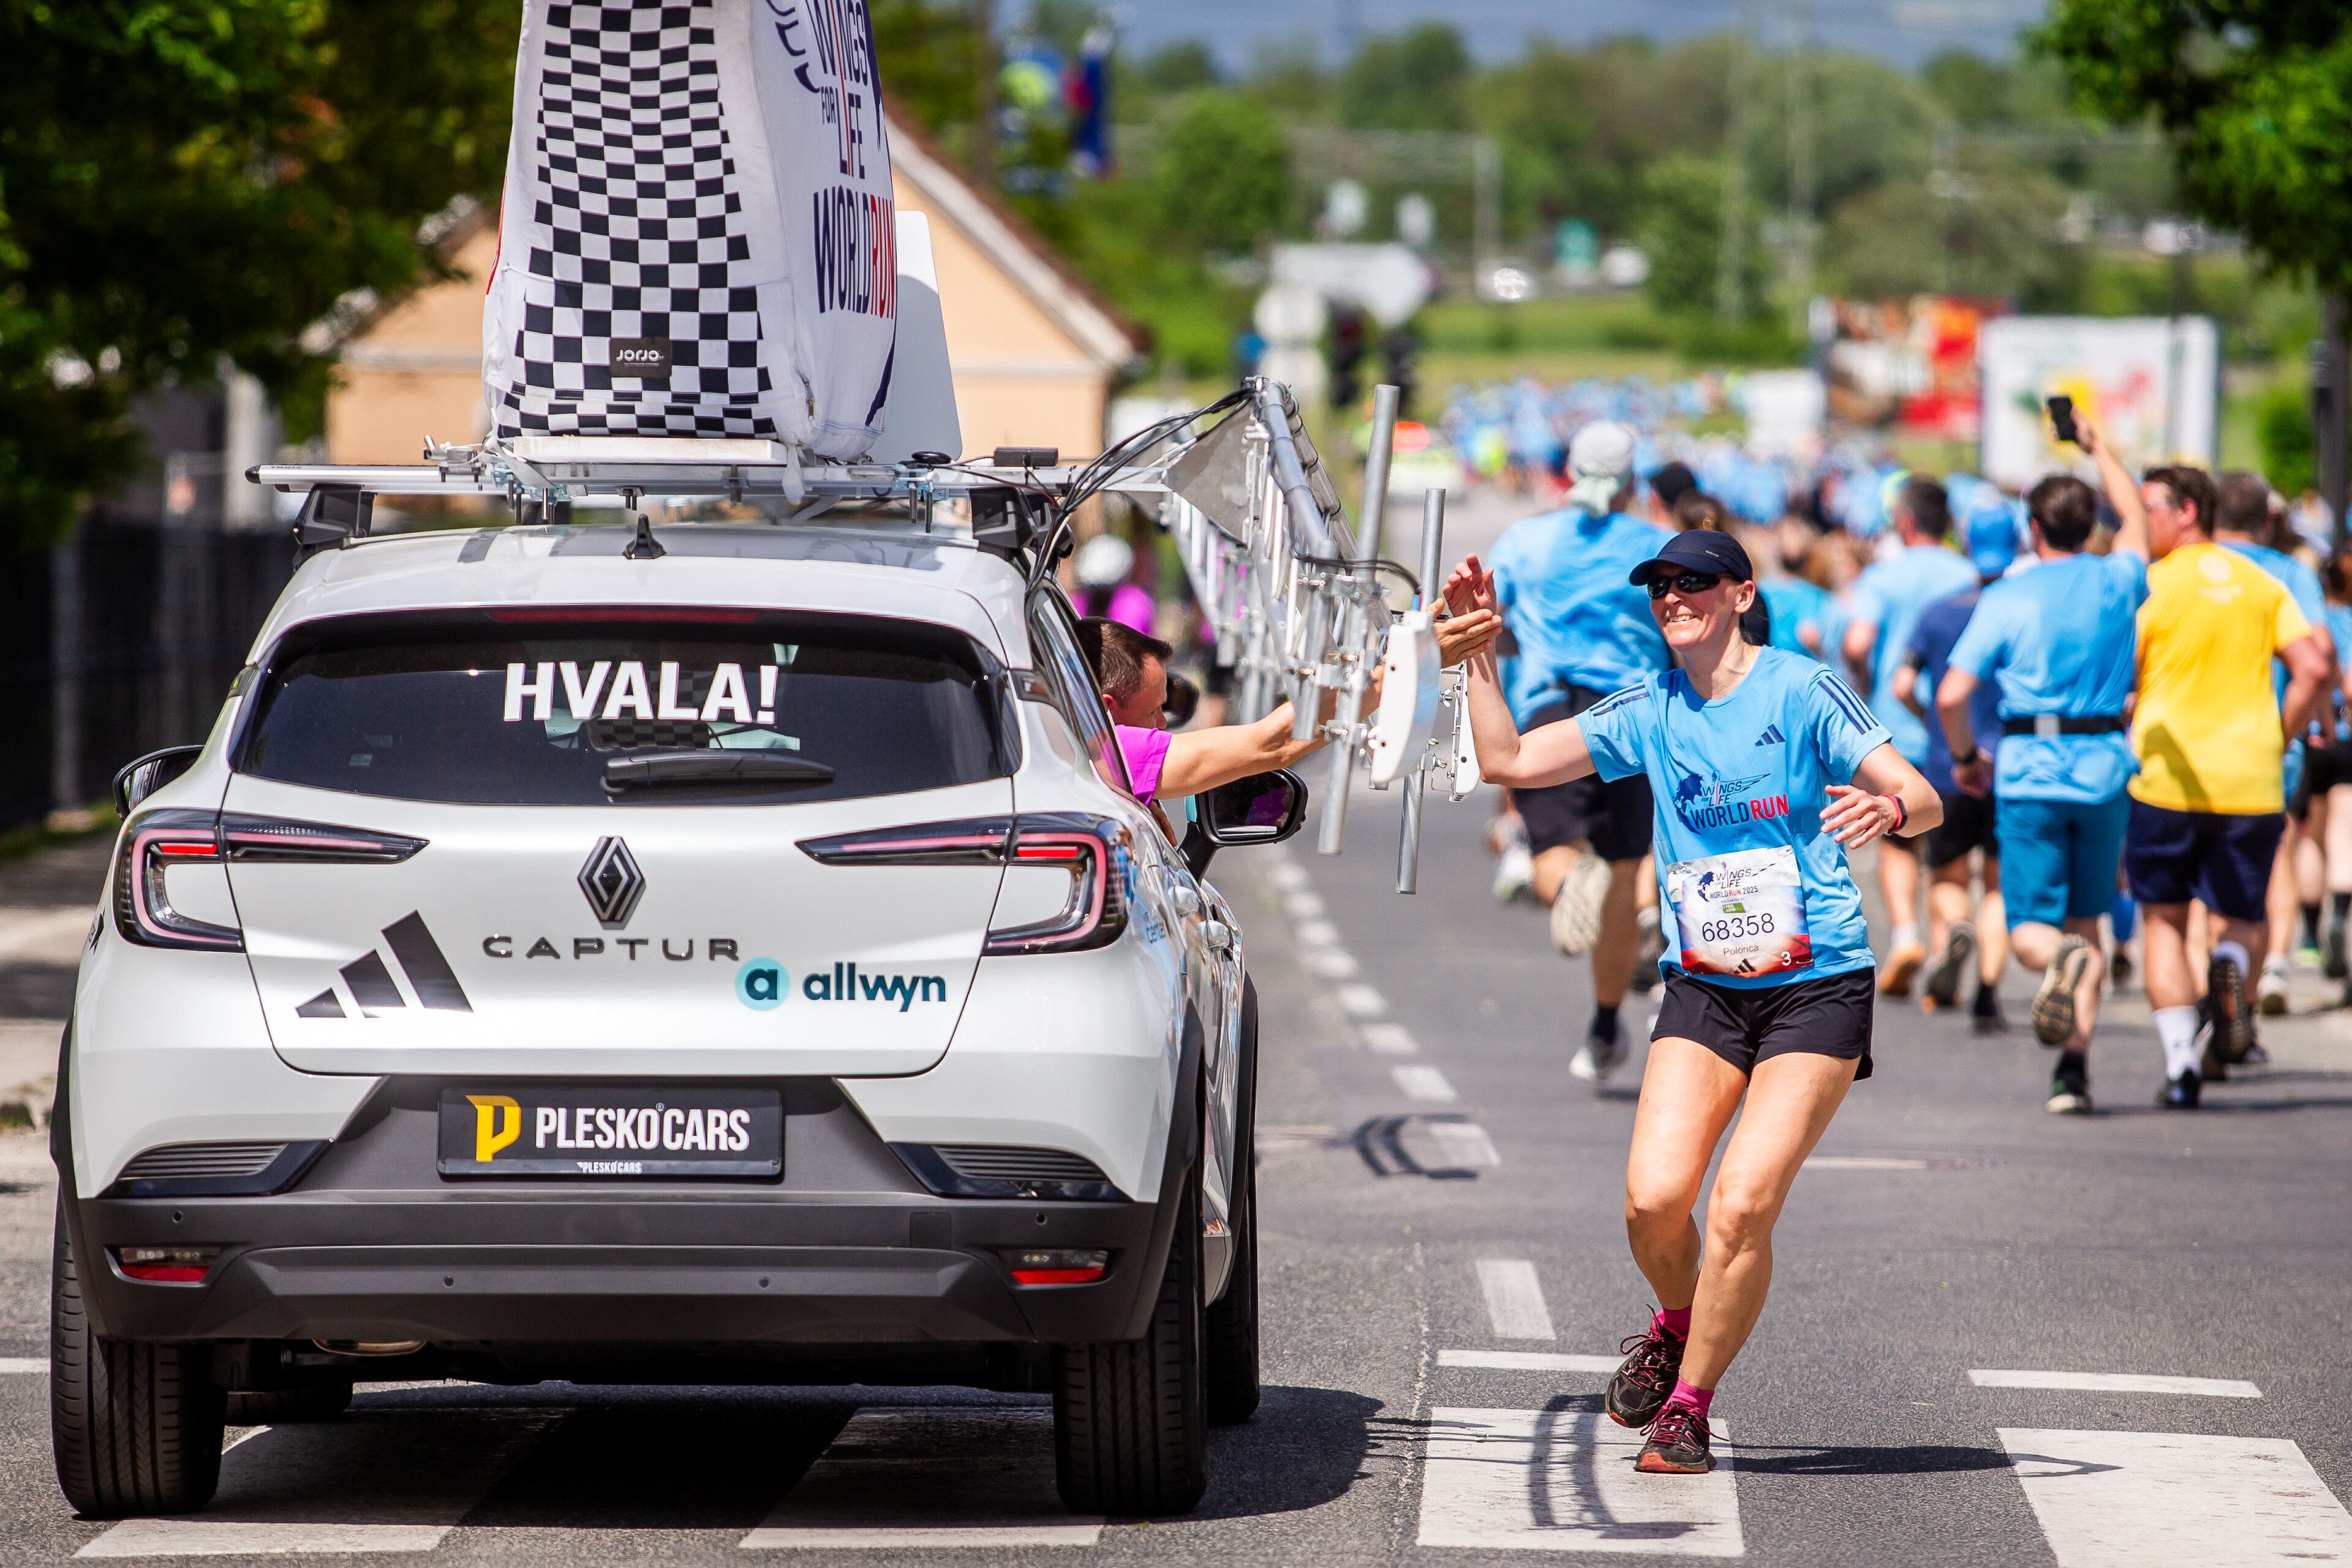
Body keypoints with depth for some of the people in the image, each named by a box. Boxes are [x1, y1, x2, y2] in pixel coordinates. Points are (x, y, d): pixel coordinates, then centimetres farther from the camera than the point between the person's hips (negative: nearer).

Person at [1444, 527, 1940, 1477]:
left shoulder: (1799, 692, -5)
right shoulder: (1650, 712, 8)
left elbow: (1925, 800, -9)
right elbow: (1509, 760, 9)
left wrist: (1886, 808, -31)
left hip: (1819, 987, -4)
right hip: (1703, 989, 4)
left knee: (1743, 1204, -15)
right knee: (1654, 1196, -14)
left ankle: (1688, 1405, 2)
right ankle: (1675, 1326, 19)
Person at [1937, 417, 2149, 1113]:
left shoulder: (2008, 597, -6)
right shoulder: (2117, 582, 4)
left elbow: (1952, 695, -12)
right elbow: (2137, 520, 29)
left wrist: (1966, 755, 7)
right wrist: (2098, 446, 40)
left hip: (2029, 770, -3)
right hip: (2105, 767, 3)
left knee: (2031, 929, 1)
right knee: (2086, 920, 14)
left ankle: (2062, 957, -35)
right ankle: (2074, 1065, 4)